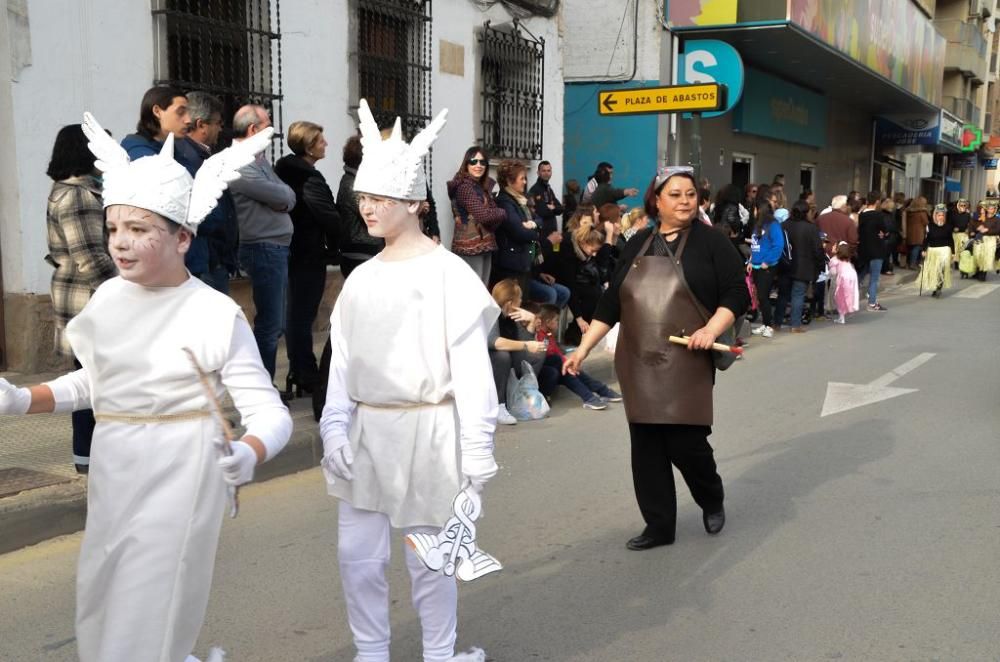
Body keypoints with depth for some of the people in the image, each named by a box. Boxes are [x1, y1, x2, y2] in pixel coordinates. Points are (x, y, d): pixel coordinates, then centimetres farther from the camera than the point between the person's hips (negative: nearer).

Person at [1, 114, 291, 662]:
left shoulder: (215, 315, -15)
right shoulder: (108, 297, 2)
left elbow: (270, 414, -16)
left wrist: (249, 454, -36)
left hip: (177, 477, -6)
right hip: (113, 477, 7)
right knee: (100, 617, 19)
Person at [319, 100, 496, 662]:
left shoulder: (448, 274, -10)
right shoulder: (361, 278, 8)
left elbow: (471, 366, -12)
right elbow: (343, 361, 9)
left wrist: (477, 448, -13)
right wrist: (336, 427, 2)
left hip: (426, 429, -6)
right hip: (366, 429, 6)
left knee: (429, 557, 7)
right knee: (358, 555, 10)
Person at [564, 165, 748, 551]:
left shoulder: (711, 243, 0)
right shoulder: (638, 244, 12)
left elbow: (737, 293, -2)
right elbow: (612, 301, 13)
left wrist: (711, 329, -19)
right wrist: (584, 347, 9)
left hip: (686, 363, -4)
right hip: (638, 363, 4)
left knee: (686, 442, -4)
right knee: (646, 446, 6)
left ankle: (712, 500, 28)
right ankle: (659, 525, 20)